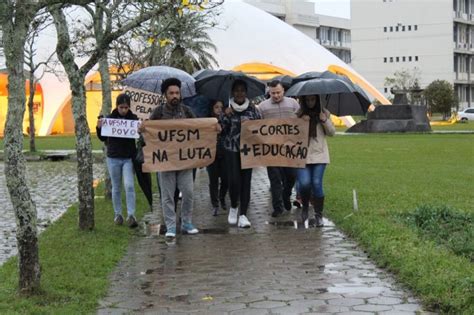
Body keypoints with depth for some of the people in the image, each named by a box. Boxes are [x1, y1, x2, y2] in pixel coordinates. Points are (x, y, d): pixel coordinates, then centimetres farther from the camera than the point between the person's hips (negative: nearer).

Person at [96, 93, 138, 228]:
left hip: (128, 158, -1)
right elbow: (103, 138, 6)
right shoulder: (109, 118, -2)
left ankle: (131, 215, -8)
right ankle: (118, 214, 19)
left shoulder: (133, 118, -3)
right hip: (113, 158, 1)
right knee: (116, 188, 9)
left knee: (129, 186, -11)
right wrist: (99, 128, -14)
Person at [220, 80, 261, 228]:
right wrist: (225, 116, -14)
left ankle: (243, 215, 5)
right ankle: (233, 207, 17)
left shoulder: (252, 109, 4)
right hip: (231, 149, -1)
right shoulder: (228, 109, 4)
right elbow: (221, 130, 1)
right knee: (234, 180, -11)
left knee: (246, 181, -1)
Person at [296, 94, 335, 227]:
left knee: (317, 184, -8)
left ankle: (318, 215, 7)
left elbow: (332, 133, 7)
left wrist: (325, 121, -9)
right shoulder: (298, 114, 3)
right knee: (304, 183, -14)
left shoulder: (324, 113, 8)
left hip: (319, 154, 1)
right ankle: (305, 206, 17)